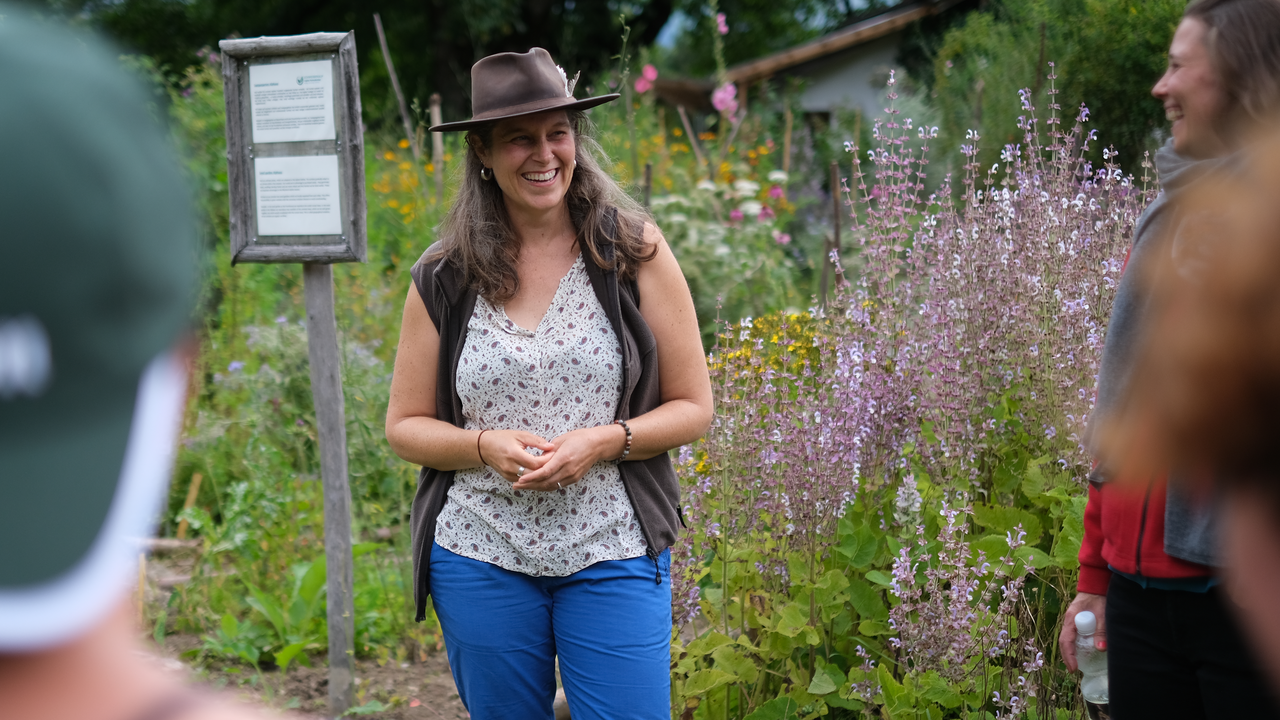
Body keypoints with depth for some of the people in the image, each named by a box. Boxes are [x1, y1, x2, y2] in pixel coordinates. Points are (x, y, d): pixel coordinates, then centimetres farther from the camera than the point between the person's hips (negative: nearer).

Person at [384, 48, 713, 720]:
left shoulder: (635, 253, 0)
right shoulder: (444, 279, 3)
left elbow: (692, 407, 2)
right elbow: (405, 426, 8)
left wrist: (602, 442, -16)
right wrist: (486, 446, -12)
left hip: (614, 557, -1)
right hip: (481, 558, 2)